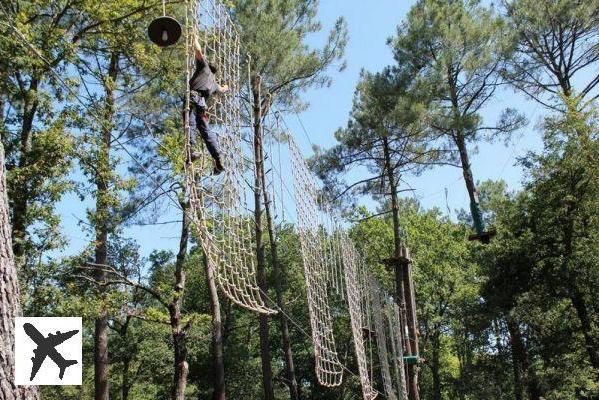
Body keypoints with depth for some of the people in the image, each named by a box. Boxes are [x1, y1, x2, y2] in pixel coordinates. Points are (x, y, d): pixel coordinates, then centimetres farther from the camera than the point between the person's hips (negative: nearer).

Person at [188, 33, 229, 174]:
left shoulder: (205, 67, 24)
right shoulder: (214, 83, 38)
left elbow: (198, 51, 16)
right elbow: (221, 90, 59)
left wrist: (195, 39, 34)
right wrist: (225, 87, 82)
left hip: (192, 96, -5)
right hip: (202, 102, 5)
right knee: (206, 130, 5)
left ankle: (193, 149, -43)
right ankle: (218, 160, -4)